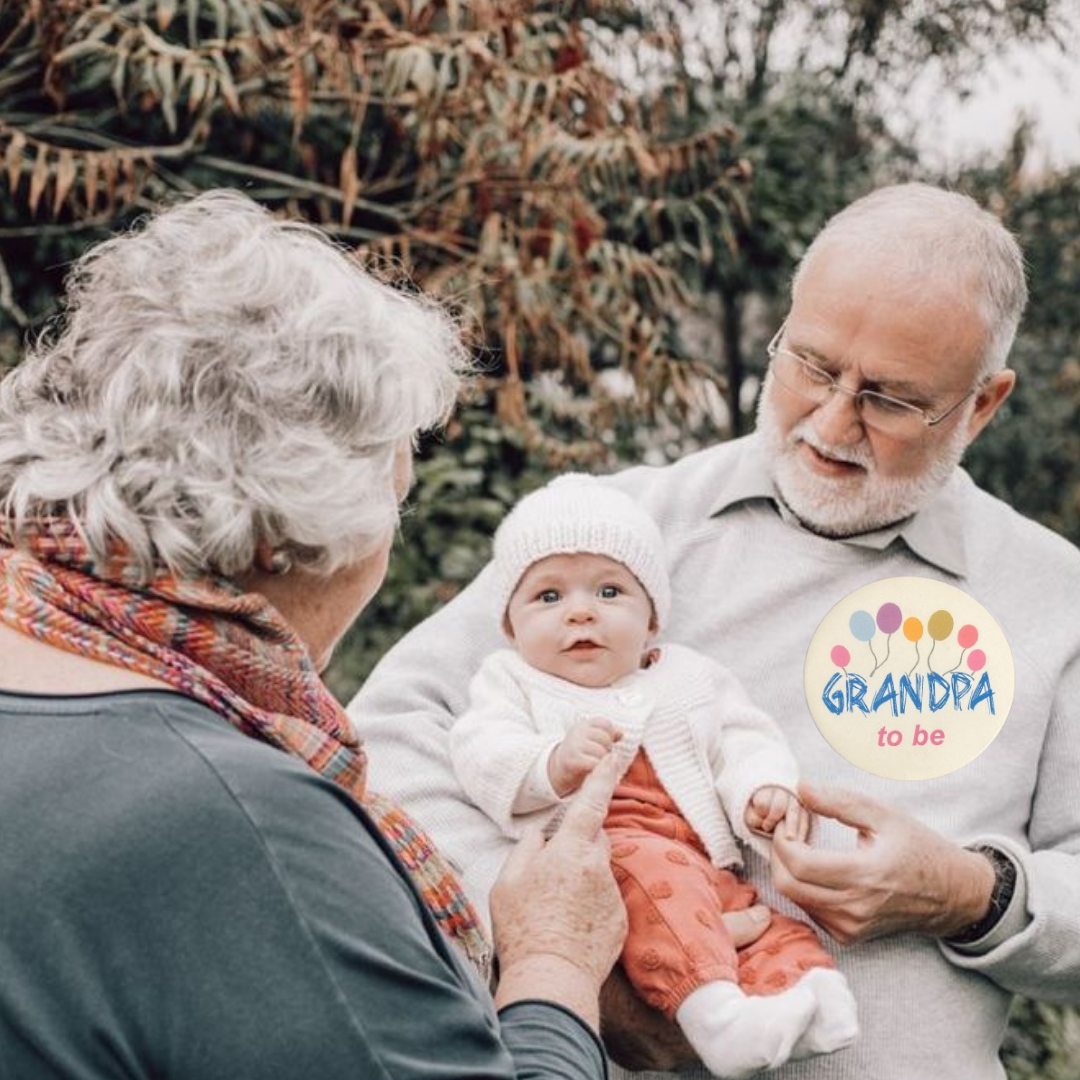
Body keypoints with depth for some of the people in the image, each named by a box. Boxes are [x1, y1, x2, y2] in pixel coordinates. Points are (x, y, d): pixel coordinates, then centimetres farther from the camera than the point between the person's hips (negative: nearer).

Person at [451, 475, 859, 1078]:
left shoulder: (691, 679, 27)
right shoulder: (512, 682, 19)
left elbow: (744, 742, 17)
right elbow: (483, 757, 2)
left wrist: (767, 791, -7)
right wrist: (555, 764, -19)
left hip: (708, 866, 5)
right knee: (650, 867, -36)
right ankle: (712, 1009, -48)